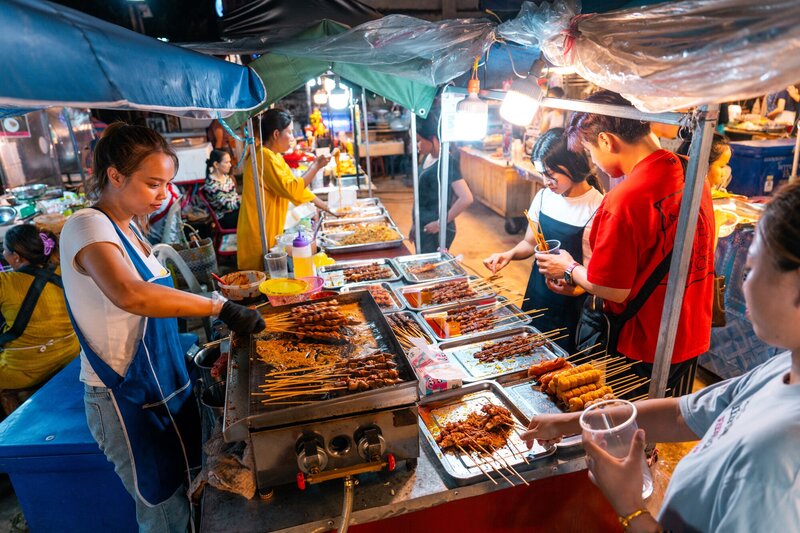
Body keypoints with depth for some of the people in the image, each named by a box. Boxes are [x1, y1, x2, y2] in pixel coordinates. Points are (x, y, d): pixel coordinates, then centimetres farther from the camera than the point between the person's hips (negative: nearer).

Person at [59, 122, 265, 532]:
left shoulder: (126, 225, 6)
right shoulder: (88, 226, -21)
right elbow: (129, 295, -41)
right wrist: (220, 307, -39)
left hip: (161, 380, 8)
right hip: (127, 397, -8)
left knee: (181, 492, 22)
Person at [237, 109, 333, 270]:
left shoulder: (275, 157, 13)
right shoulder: (264, 157, -18)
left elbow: (298, 186, 16)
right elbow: (291, 189, -23)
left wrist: (326, 207, 13)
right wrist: (316, 166, -15)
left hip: (270, 232, 9)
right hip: (259, 234, -9)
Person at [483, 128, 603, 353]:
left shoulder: (597, 208, -20)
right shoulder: (544, 196, -1)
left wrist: (575, 286, -36)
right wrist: (510, 254, -10)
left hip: (569, 305, -6)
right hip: (537, 294, 6)